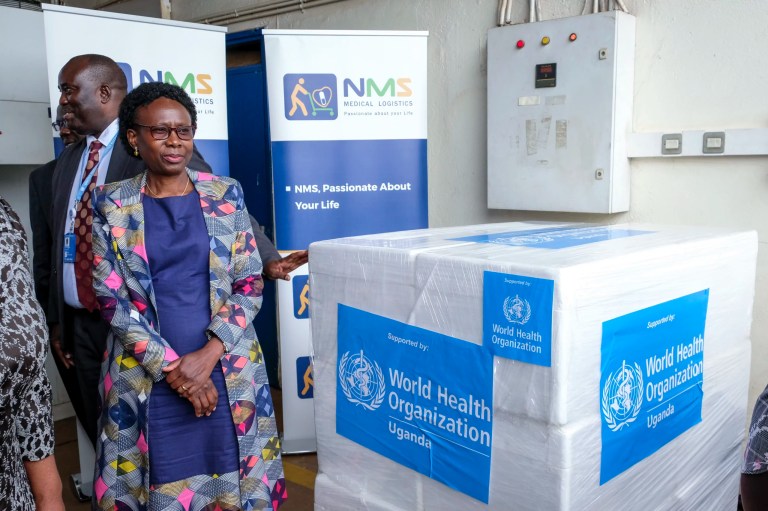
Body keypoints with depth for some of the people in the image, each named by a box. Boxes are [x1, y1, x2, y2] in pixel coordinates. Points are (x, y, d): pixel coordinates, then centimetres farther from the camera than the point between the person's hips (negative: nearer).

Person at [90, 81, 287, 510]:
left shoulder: (226, 194, 2)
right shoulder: (111, 206, 0)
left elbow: (250, 284, 0)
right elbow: (111, 299, -3)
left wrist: (208, 354, -11)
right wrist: (171, 366, -11)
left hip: (229, 371, 1)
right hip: (146, 377, 0)